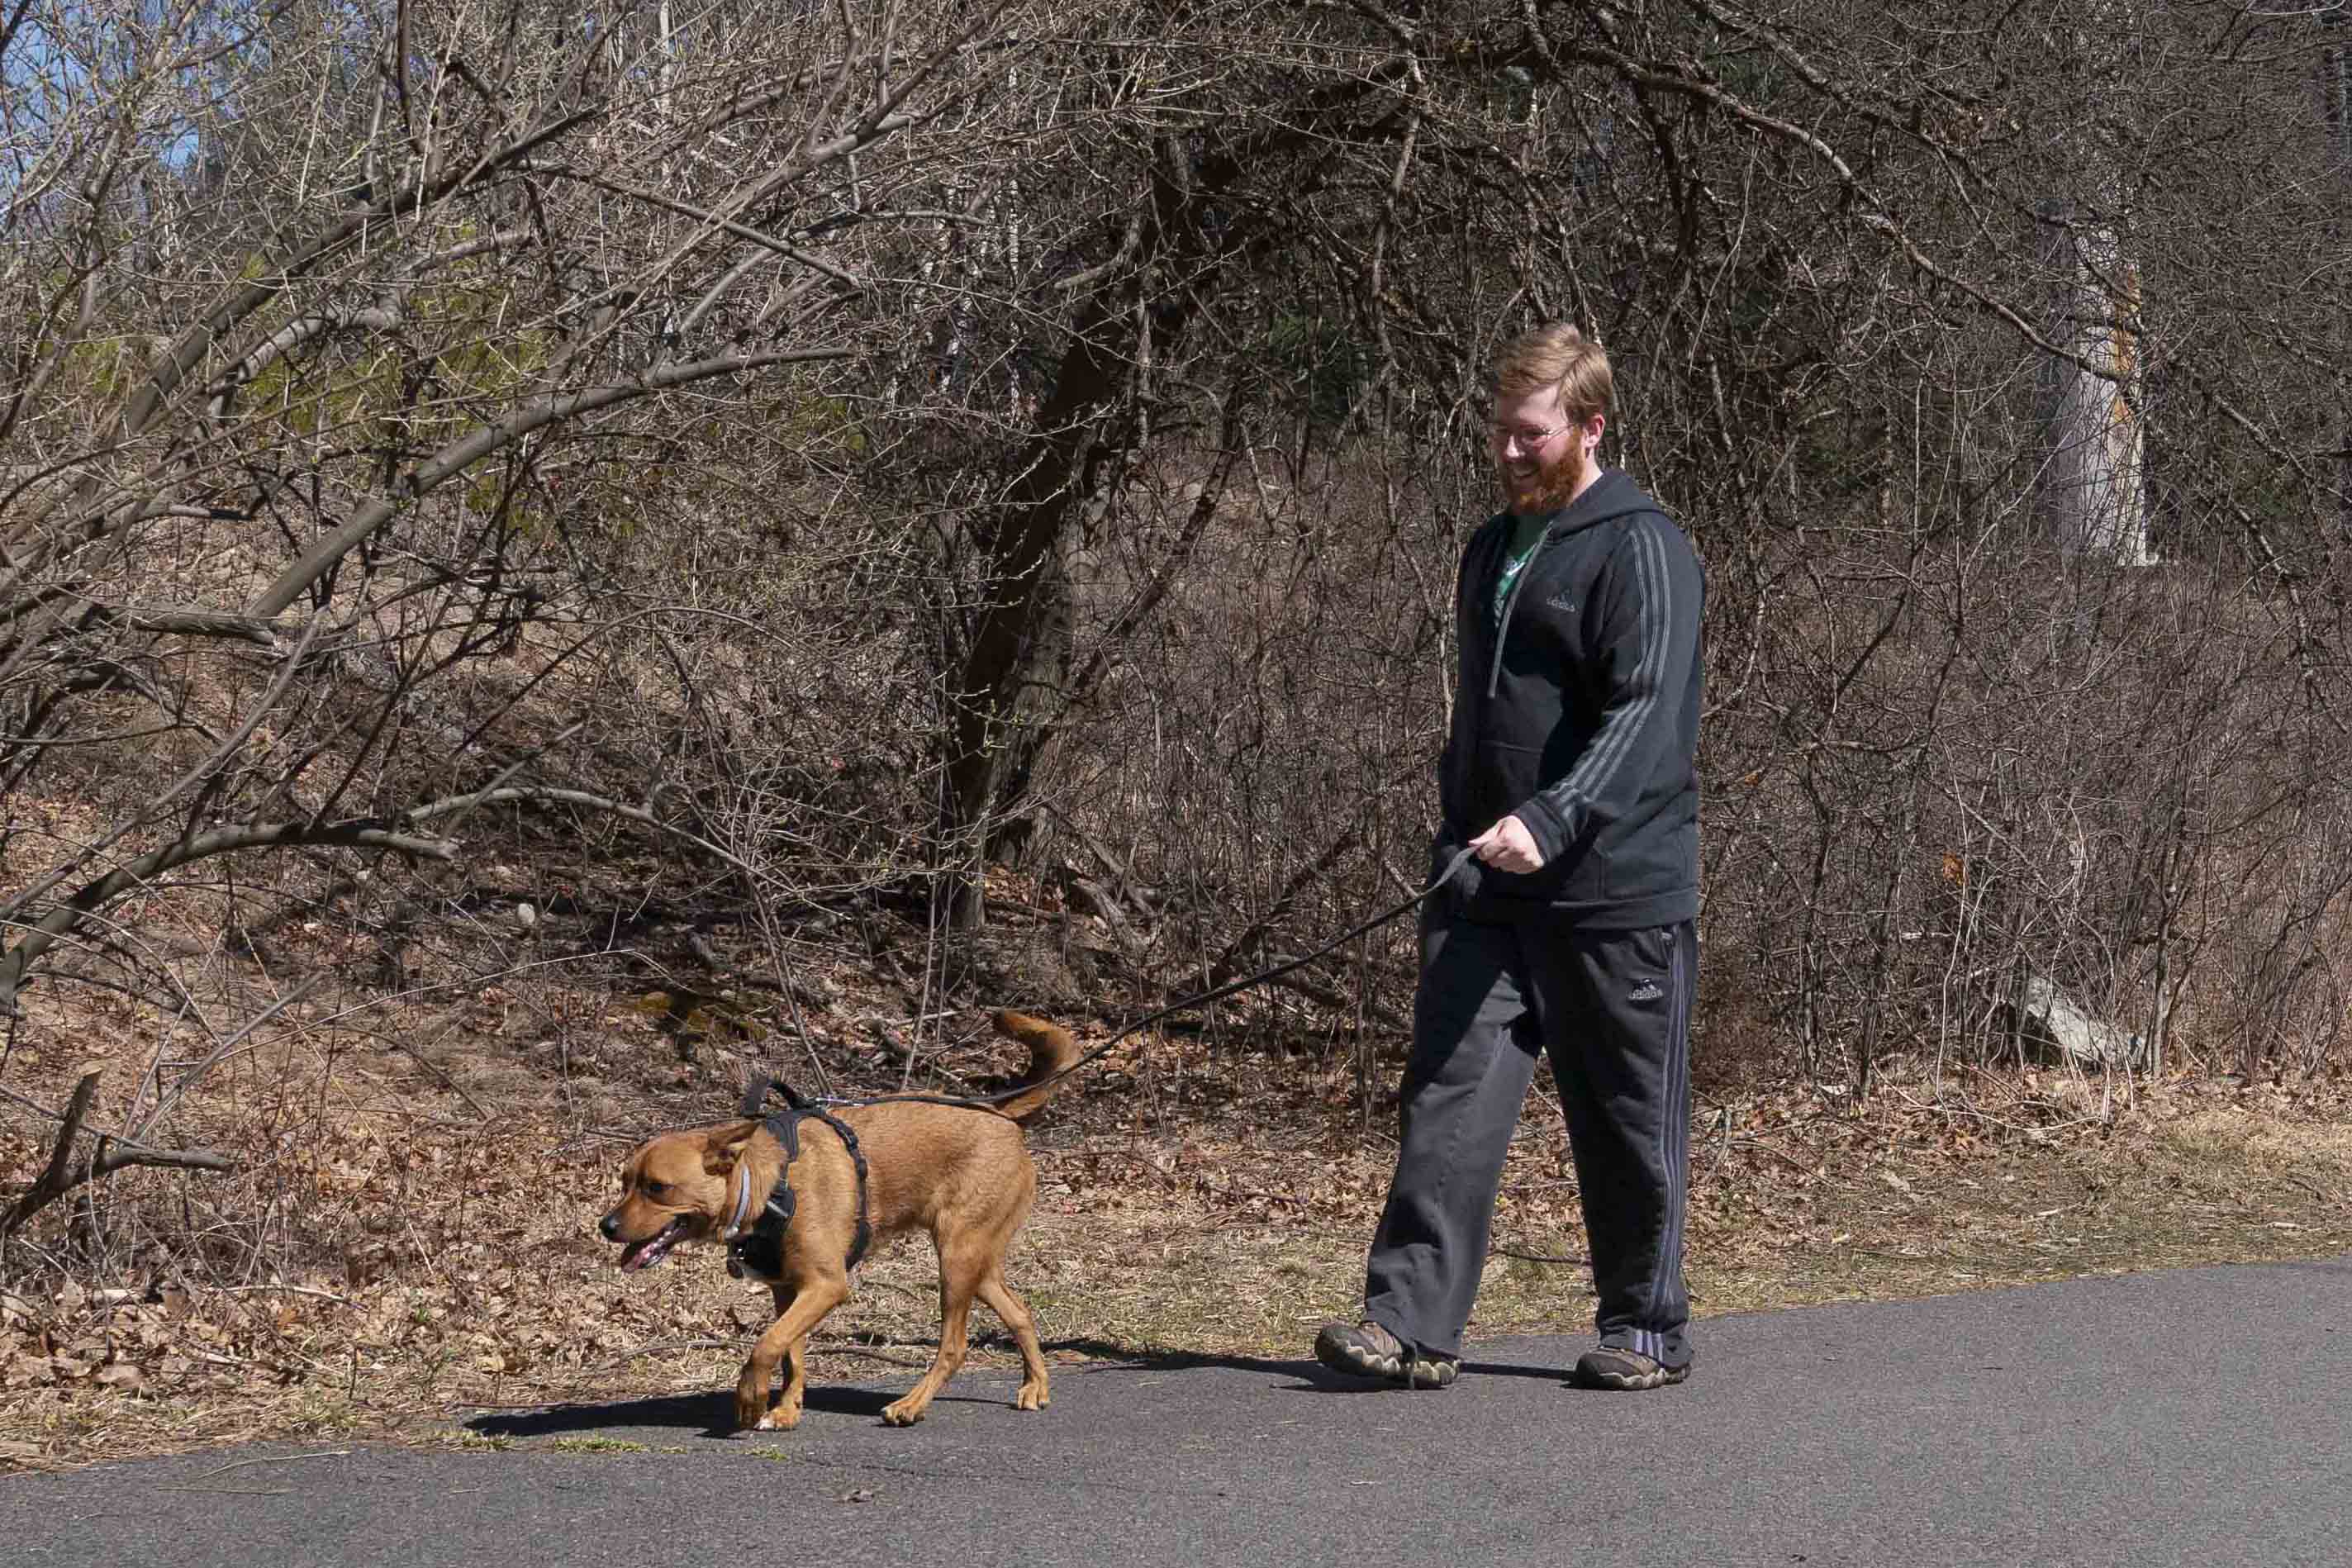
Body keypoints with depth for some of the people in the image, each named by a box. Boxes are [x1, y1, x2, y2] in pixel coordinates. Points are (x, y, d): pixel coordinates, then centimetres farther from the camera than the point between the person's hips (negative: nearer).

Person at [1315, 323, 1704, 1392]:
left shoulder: (1640, 548, -8)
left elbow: (1644, 713, -20)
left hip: (1615, 889, -6)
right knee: (1449, 1098, -4)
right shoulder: (1491, 551, 18)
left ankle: (1647, 1330, 19)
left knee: (1627, 1121, 5)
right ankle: (1412, 1323, -7)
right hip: (1482, 889, 6)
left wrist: (1549, 821, -32)